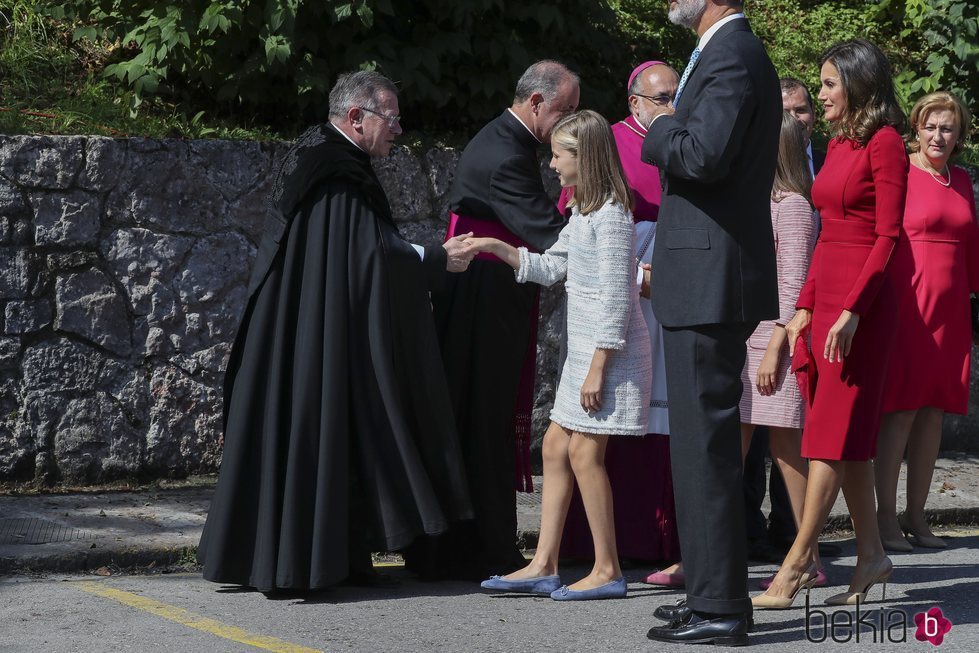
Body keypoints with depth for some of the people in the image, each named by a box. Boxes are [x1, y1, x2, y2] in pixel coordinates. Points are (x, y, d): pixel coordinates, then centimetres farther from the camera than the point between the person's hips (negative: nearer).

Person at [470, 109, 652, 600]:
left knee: (585, 451, -9)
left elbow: (615, 298, -19)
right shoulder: (582, 212, 15)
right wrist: (499, 249, 14)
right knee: (556, 446, 9)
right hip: (584, 346, 10)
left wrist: (597, 367, -20)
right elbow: (551, 268, 24)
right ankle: (544, 565, 11)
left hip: (610, 348, -10)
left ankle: (607, 570, -2)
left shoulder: (610, 214, -15)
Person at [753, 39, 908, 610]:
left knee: (834, 434, -8)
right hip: (825, 296, 9)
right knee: (848, 435, 9)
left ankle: (796, 565, -9)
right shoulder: (838, 145, 17)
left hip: (862, 300, -9)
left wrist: (852, 310, -19)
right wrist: (804, 309, 14)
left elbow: (887, 237, -13)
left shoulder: (884, 143, -8)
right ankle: (872, 557, 15)